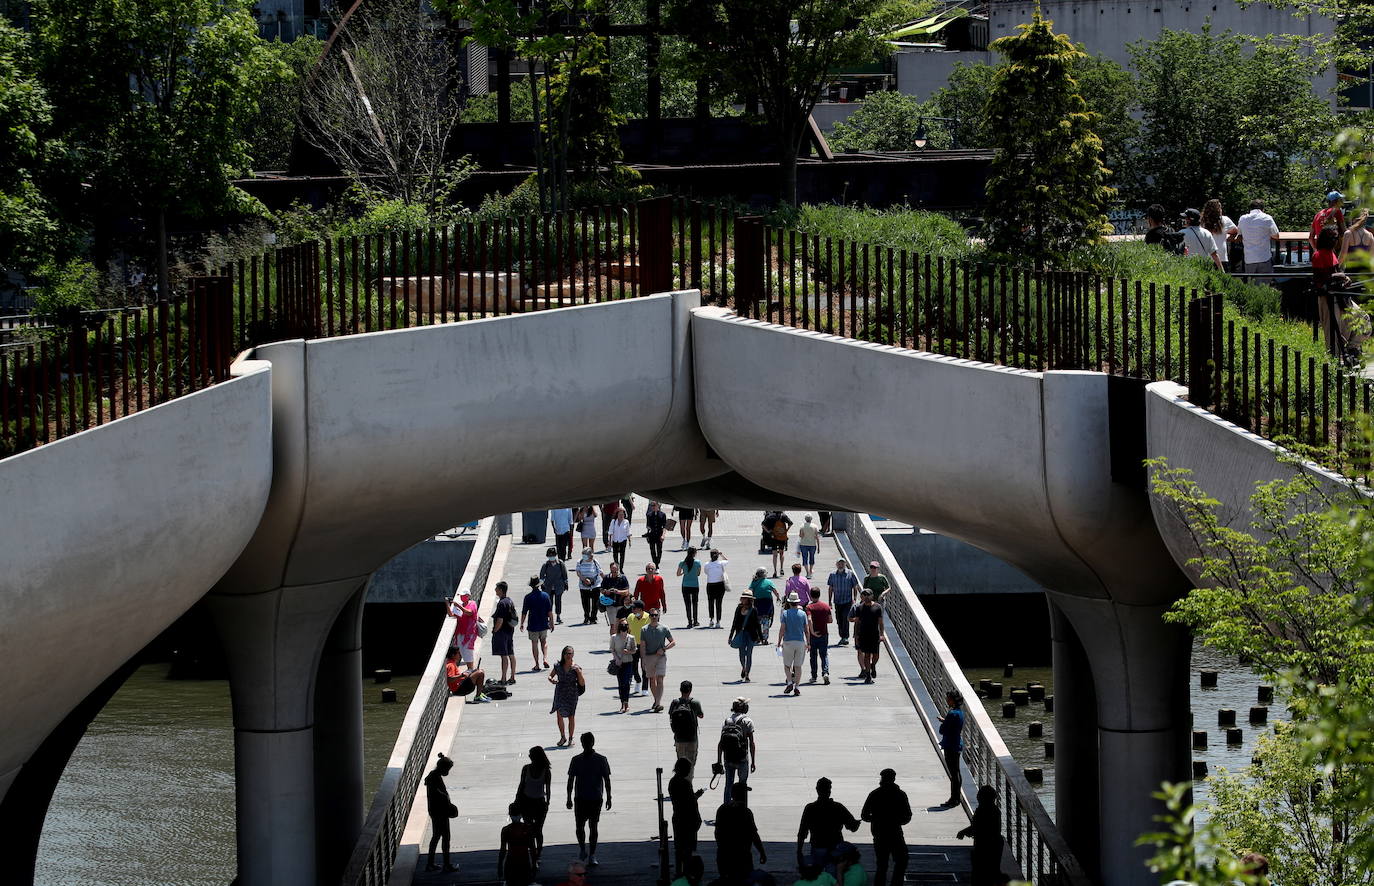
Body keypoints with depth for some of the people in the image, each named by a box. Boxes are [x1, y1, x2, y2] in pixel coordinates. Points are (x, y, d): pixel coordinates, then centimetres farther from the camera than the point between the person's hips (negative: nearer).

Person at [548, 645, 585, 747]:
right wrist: (551, 680, -11)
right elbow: (550, 676, 13)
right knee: (559, 715, -1)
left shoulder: (576, 667, -5)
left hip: (572, 694, -2)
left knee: (571, 717, 4)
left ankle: (570, 739, 16)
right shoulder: (558, 666, 0)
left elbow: (582, 683, -6)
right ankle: (562, 737, 16)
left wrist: (578, 671, -20)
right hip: (560, 693, 2)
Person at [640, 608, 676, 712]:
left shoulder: (664, 628, 1)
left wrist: (663, 649, -9)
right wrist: (643, 660, -6)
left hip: (661, 656, -2)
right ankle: (656, 700, 28)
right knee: (652, 680, 10)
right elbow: (642, 646, 3)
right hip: (649, 656, 2)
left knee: (659, 679, -13)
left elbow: (673, 642, 6)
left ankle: (659, 703, -20)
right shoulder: (644, 630, 4)